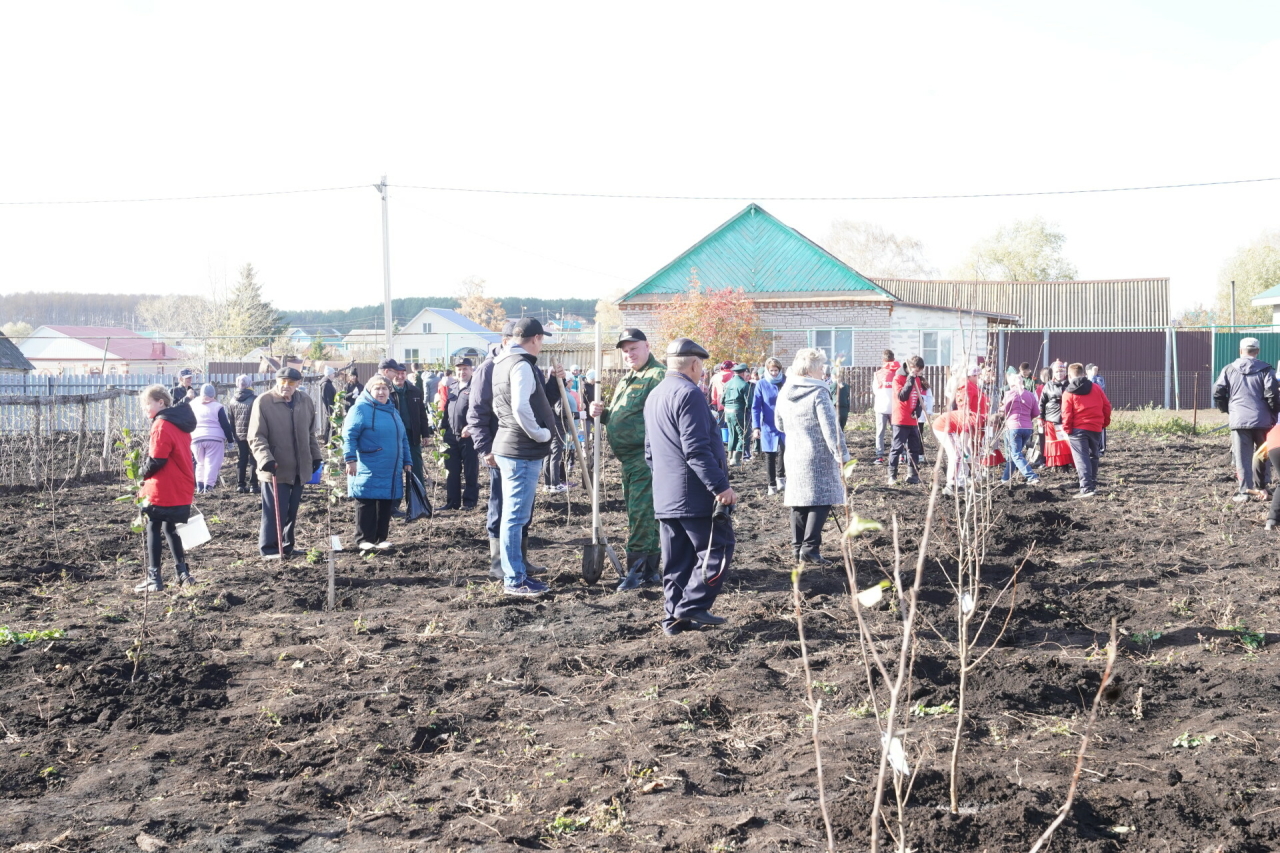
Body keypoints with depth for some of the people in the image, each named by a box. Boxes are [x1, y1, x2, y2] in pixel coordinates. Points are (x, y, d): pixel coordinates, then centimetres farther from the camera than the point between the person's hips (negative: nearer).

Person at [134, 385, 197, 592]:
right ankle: (183, 573, 14)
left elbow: (156, 459, -21)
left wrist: (144, 473, -2)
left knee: (153, 531, 2)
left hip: (161, 492, -8)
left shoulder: (161, 425, -16)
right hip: (183, 491, 8)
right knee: (171, 530, 18)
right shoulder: (180, 424, 12)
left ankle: (153, 578, 3)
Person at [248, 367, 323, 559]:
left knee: (292, 510, 11)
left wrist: (315, 455, 18)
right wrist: (265, 458, -23)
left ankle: (286, 546, 22)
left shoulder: (305, 402, 8)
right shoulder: (263, 402, -8)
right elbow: (256, 437, -10)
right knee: (275, 510, -4)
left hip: (300, 469, 5)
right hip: (276, 469, -5)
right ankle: (269, 549, 6)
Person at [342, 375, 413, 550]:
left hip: (391, 472, 7)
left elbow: (403, 438, 23)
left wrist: (407, 461, 20)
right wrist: (351, 459, -19)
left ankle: (382, 538, 17)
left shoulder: (393, 411, 18)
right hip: (368, 471, -7)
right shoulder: (360, 409, -6)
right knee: (366, 504, -2)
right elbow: (349, 435, -12)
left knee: (386, 506, 8)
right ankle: (365, 539, 5)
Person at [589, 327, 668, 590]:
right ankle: (650, 569, 21)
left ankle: (636, 569, -7)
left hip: (647, 457, -10)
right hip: (629, 457, 10)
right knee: (643, 513, 14)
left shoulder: (657, 376, -10)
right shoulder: (626, 380, 21)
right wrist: (602, 414, 9)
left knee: (641, 512, -10)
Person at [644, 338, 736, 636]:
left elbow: (650, 452, 24)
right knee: (718, 548, -1)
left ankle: (674, 616, 12)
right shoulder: (688, 394, -14)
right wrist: (720, 486, -22)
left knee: (677, 560, 12)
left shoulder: (654, 396, 17)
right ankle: (692, 605, -6)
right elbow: (696, 449, -22)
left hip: (665, 497, 9)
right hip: (695, 495, -9)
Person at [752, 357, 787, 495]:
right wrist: (756, 427, -12)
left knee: (783, 449, -19)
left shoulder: (787, 383, 1)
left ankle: (780, 477, 1)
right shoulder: (761, 385, -1)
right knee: (769, 456, 6)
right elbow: (755, 407, -3)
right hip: (768, 426, 0)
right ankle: (772, 485, 18)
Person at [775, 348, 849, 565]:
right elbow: (831, 427, -18)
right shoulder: (819, 393, -14)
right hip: (818, 457, -7)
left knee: (798, 500, 12)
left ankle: (797, 547, 14)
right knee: (821, 500, -4)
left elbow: (780, 425, 20)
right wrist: (841, 454, -16)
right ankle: (810, 548, -12)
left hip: (793, 455, 7)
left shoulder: (785, 394, 8)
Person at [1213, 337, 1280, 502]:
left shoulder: (1229, 370, 5)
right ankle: (1260, 486, 26)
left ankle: (1243, 490, -7)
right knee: (1262, 454, 19)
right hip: (1262, 420, 0)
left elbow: (1218, 393, 3)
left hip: (1238, 420, 0)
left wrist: (1227, 410, 19)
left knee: (1242, 457, 0)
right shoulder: (1266, 370, 0)